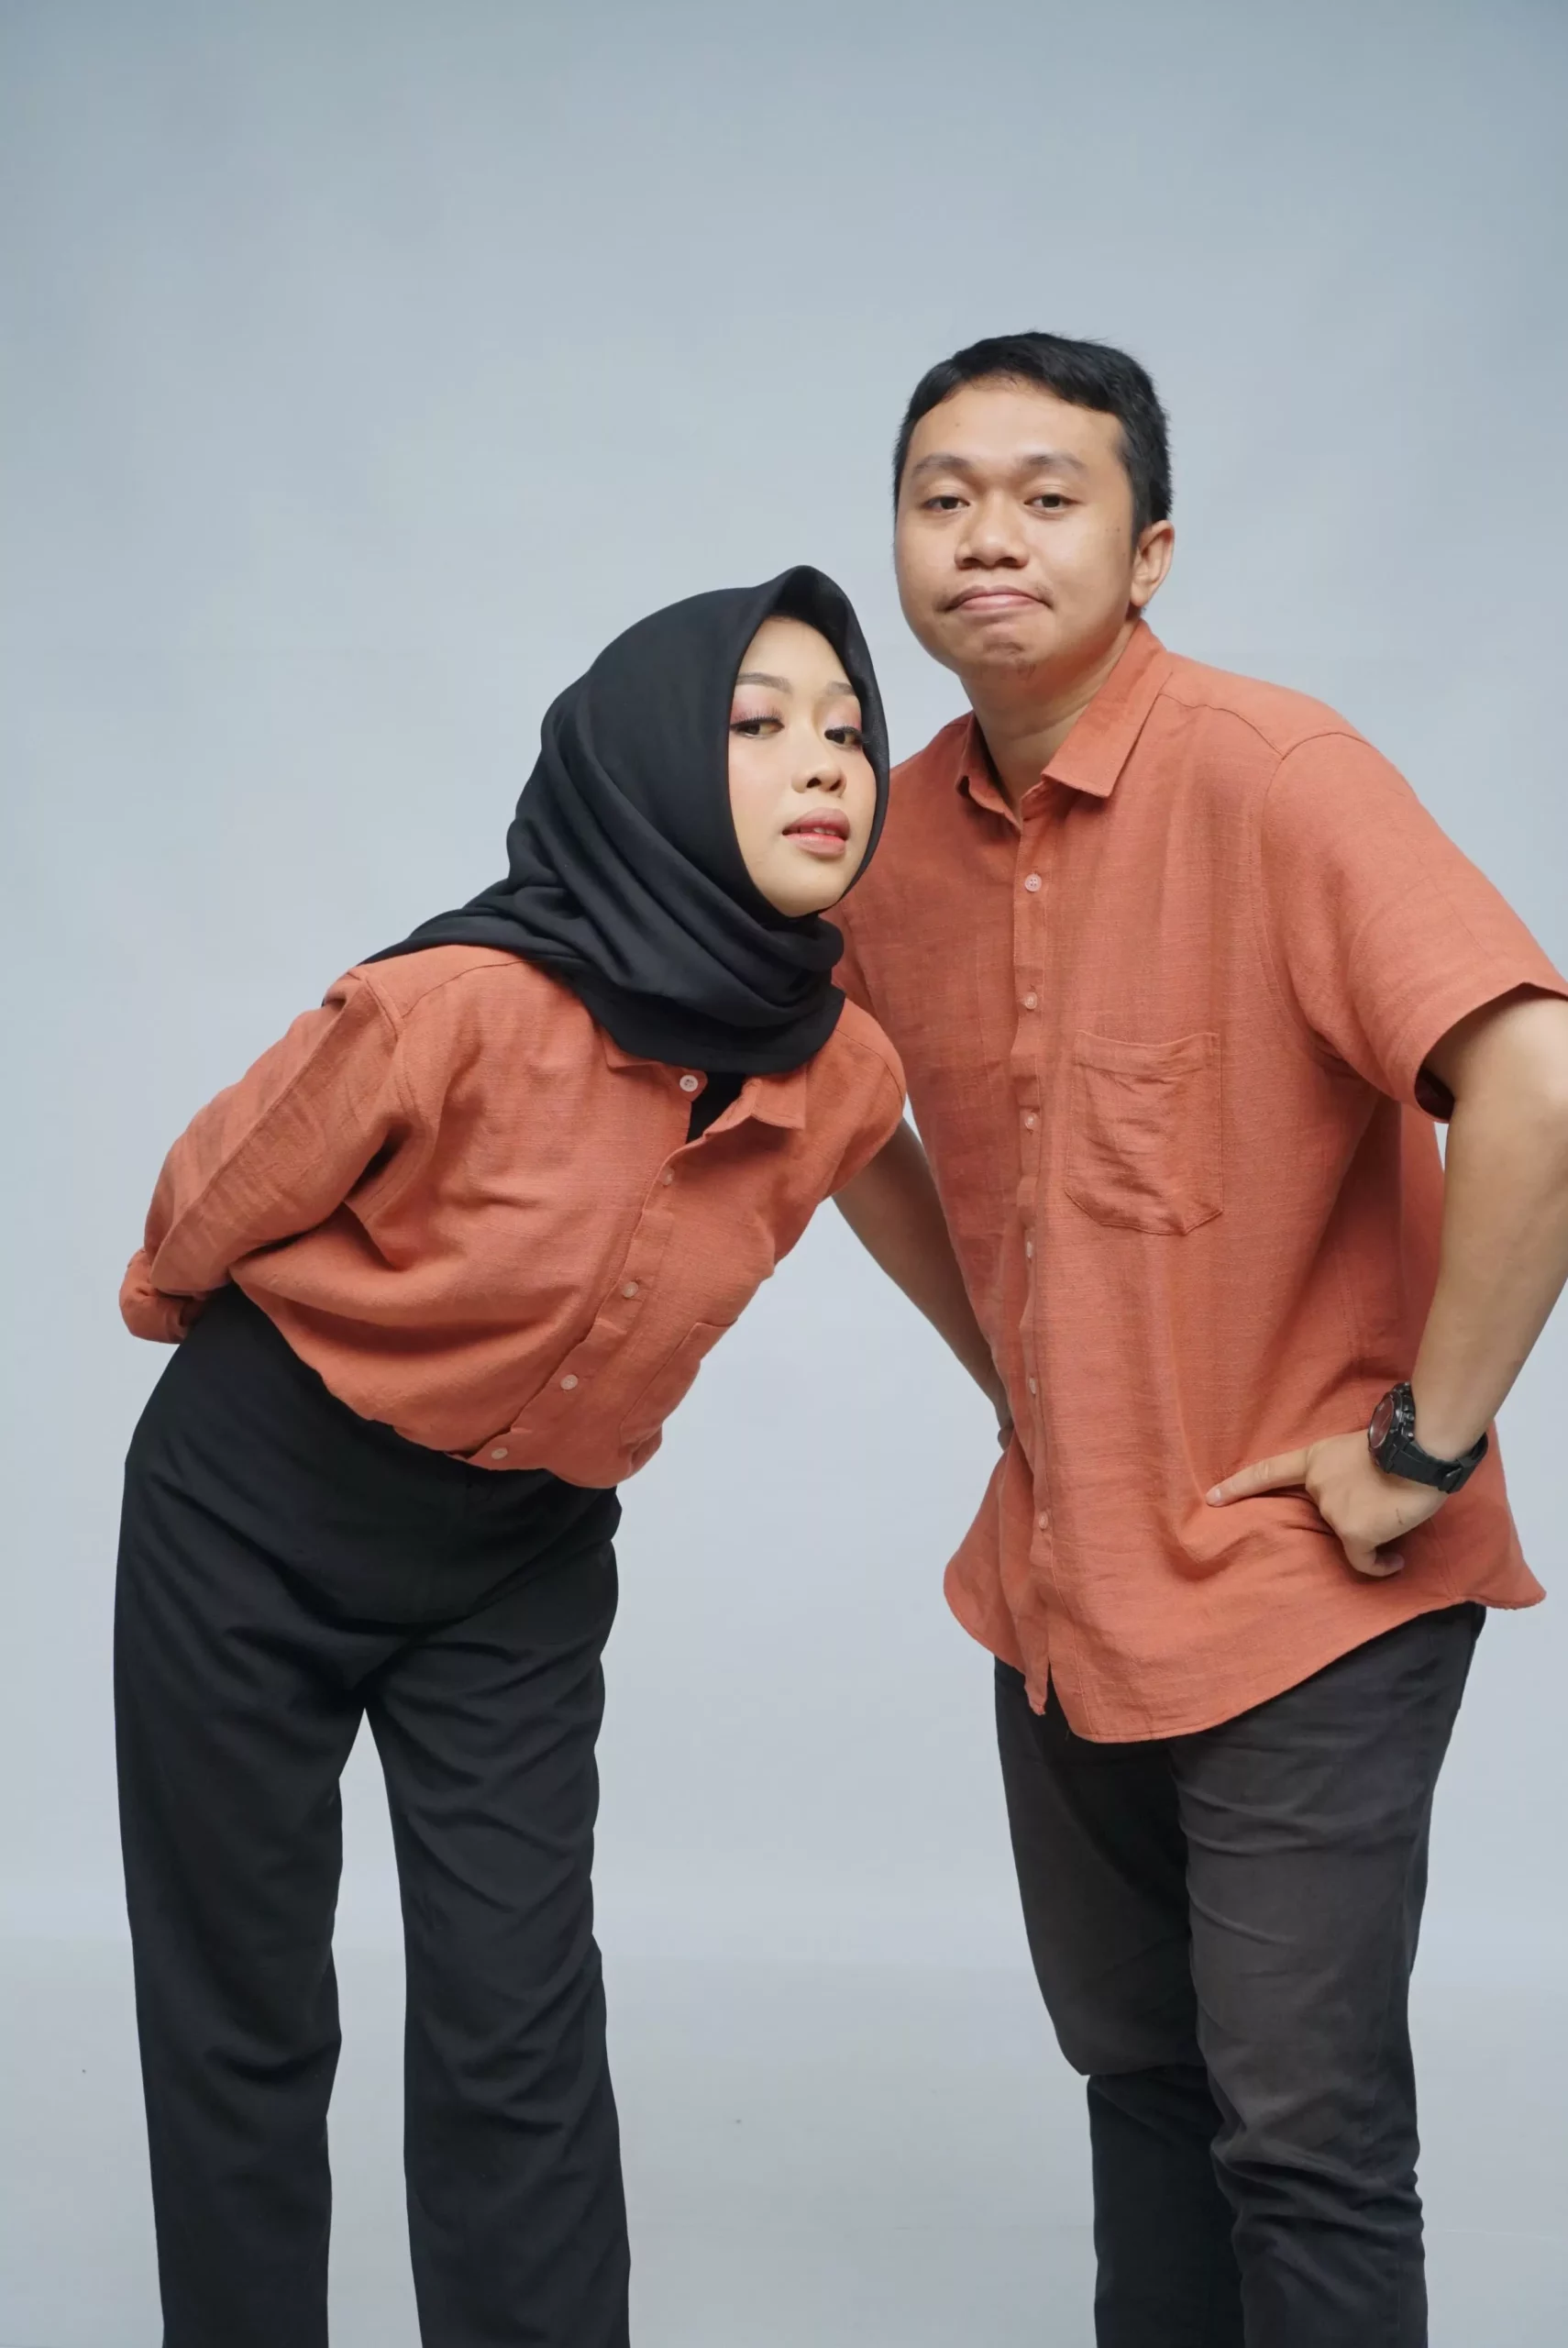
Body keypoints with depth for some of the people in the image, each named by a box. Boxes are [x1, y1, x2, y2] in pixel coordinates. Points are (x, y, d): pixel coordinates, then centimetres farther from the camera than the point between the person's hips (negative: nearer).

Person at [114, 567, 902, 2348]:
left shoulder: (845, 1081, -15)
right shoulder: (461, 1007, -29)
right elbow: (201, 1218, -9)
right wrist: (234, 1361, 10)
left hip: (518, 1562, 3)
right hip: (253, 1523, -3)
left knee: (520, 2030, -1)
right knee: (244, 2019, 8)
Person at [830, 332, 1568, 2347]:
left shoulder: (1269, 775, -19)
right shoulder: (902, 832, 2)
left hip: (1304, 1593, -7)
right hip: (1056, 1579, 7)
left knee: (1302, 2139, 1)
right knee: (1134, 2077, 21)